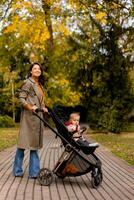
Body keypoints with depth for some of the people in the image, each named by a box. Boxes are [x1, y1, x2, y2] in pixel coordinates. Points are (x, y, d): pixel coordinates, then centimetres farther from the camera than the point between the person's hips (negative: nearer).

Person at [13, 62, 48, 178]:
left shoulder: (39, 85, 19)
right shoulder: (28, 83, -6)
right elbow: (21, 98, -11)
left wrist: (43, 108, 6)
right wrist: (30, 107, -23)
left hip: (38, 116, 8)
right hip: (29, 116, -8)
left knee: (34, 142, 9)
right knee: (24, 142, -4)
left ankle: (34, 172, 14)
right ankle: (17, 170, 8)